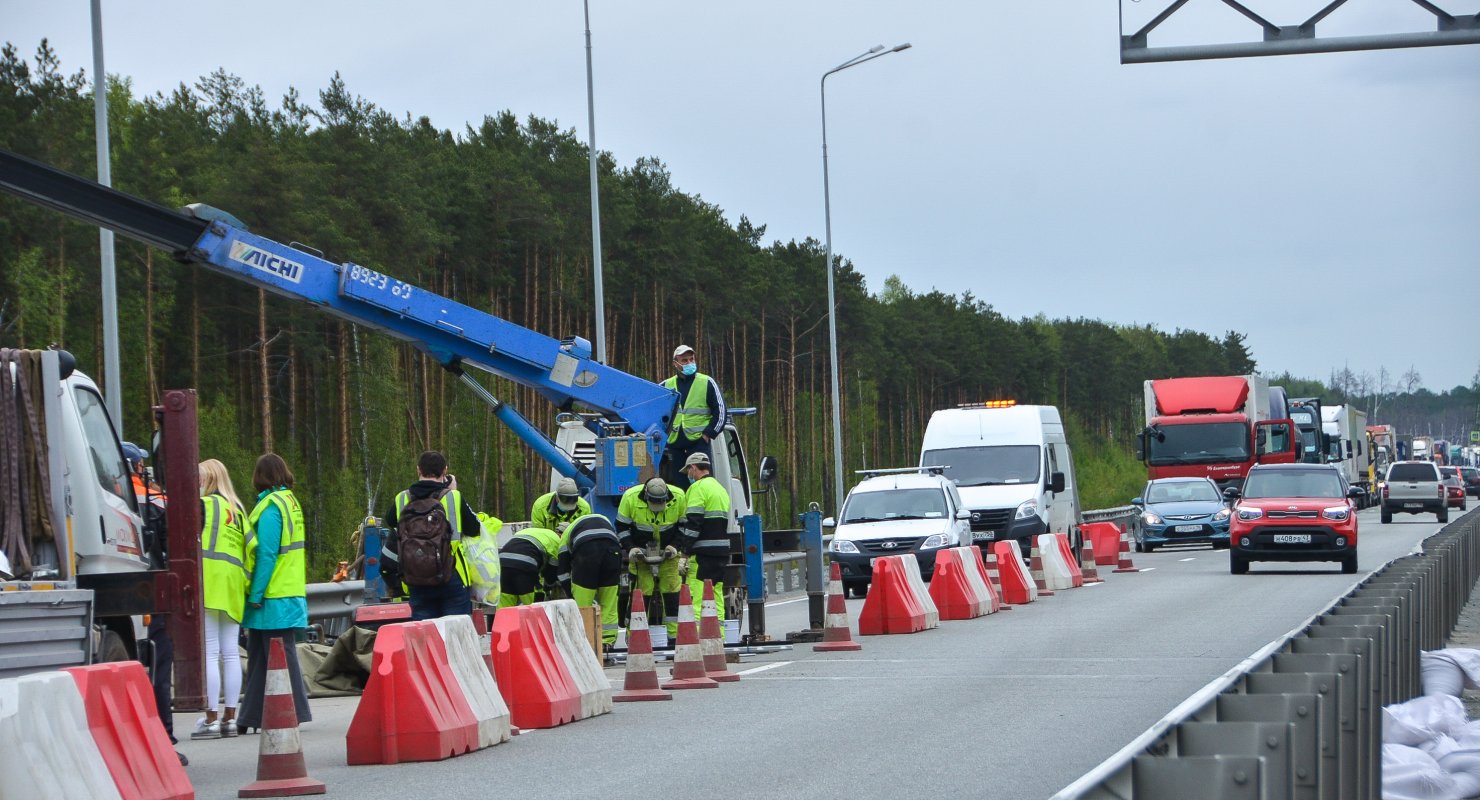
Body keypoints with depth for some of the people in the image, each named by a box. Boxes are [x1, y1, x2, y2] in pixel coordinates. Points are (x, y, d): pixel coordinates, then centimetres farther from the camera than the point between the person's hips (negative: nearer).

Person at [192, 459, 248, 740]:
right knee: (230, 653, 8)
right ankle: (229, 717, 10)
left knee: (209, 653, -7)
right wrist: (247, 585, 15)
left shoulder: (203, 505, -3)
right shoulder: (237, 509, 16)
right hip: (233, 587, 7)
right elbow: (250, 546, 14)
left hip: (208, 584, -7)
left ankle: (211, 719, -10)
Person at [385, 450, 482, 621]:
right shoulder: (453, 498, -7)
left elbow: (389, 523, 21)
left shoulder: (402, 500, 0)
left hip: (416, 584, 2)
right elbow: (474, 529, 4)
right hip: (452, 580, -2)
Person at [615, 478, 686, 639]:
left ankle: (675, 634, 4)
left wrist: (675, 546, -12)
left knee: (671, 587, -3)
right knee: (641, 589, -9)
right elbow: (621, 526, -7)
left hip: (667, 551, 2)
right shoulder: (630, 497, -20)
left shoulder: (678, 497, -16)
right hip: (640, 551, -2)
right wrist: (630, 548, -18)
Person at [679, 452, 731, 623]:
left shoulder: (698, 488, -8)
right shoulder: (721, 488, 21)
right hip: (722, 551, 9)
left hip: (703, 553, -9)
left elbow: (694, 524, -15)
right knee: (716, 597, 10)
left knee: (696, 598, -11)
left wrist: (685, 554, -15)